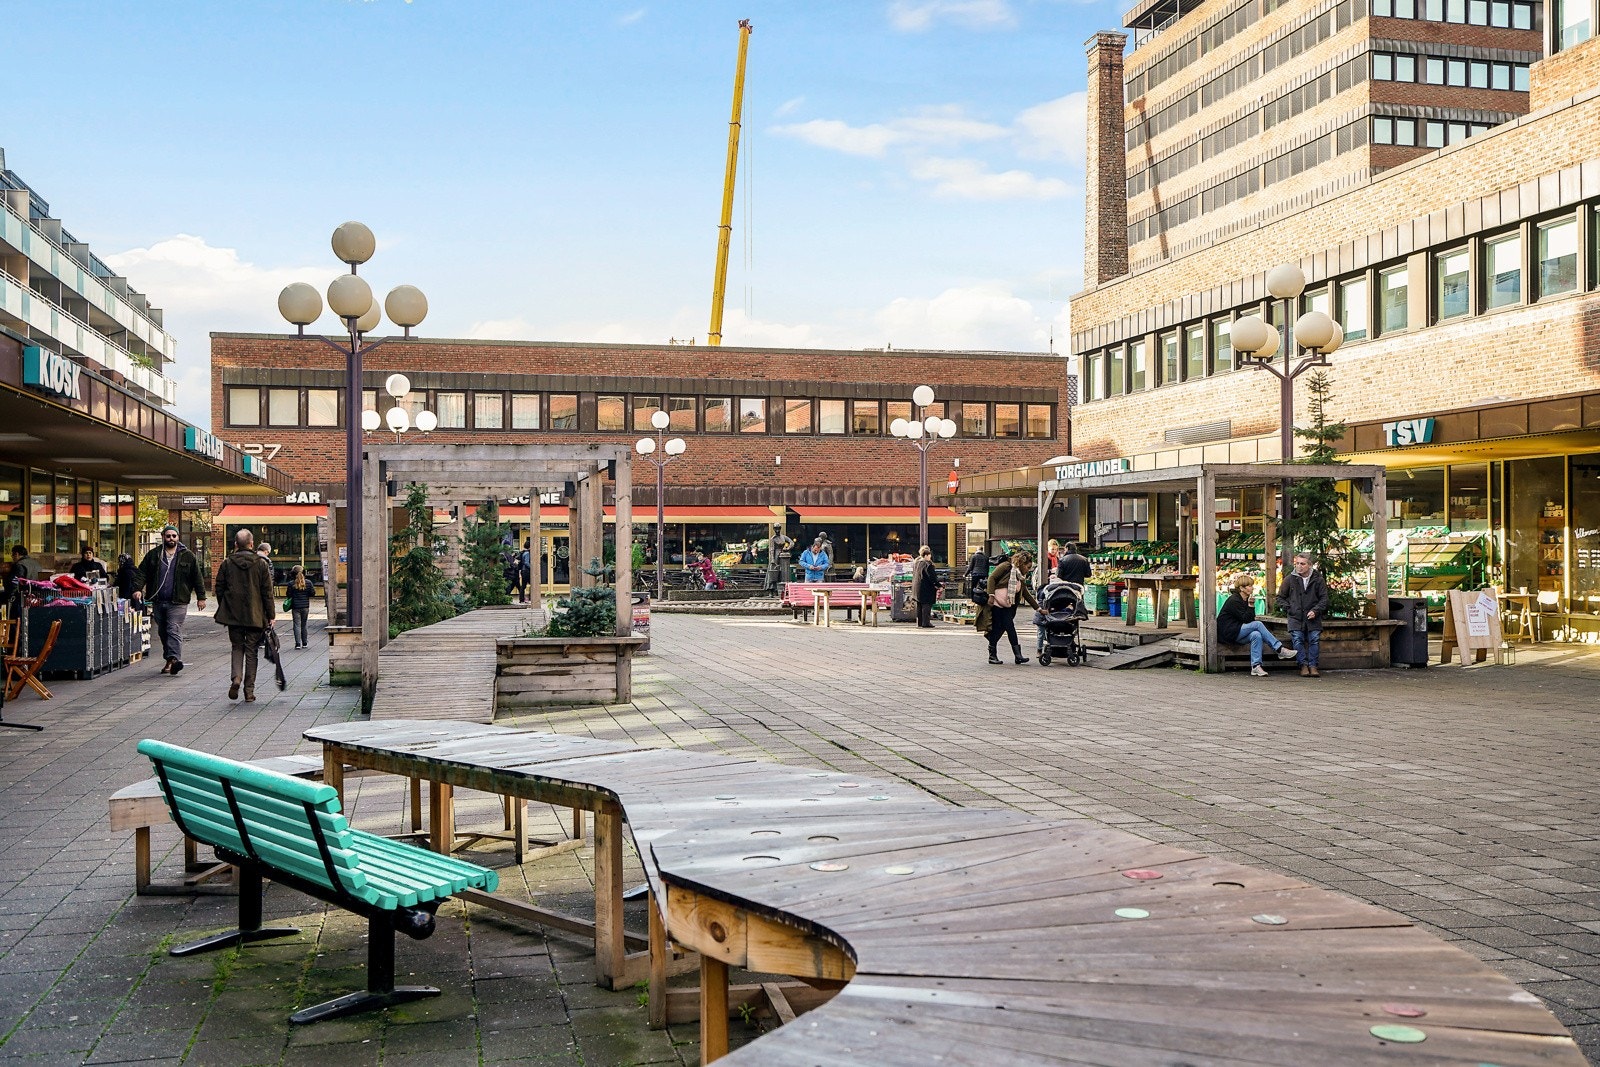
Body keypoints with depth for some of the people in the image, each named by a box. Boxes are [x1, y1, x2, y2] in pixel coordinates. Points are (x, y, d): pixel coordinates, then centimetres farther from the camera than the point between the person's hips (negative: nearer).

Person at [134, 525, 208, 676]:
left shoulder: (187, 556, 3)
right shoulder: (153, 555, 9)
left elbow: (197, 578, 6)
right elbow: (142, 573, 8)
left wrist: (201, 597, 3)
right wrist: (138, 589, -8)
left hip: (177, 602, -4)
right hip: (157, 601, 4)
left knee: (174, 630, -14)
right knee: (162, 632, 10)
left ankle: (174, 659, -22)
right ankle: (170, 660, 19)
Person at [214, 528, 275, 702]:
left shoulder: (227, 564, 0)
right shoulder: (261, 564, -4)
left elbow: (219, 589, 5)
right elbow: (267, 592, -3)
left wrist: (223, 609, 18)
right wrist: (270, 616, 2)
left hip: (233, 614, 1)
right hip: (255, 615, -1)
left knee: (237, 647, 15)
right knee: (251, 651, 6)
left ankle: (236, 677, -10)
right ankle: (249, 690, 5)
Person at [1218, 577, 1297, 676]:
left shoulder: (1246, 600, 16)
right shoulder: (1234, 600, -12)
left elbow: (1251, 620, 9)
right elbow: (1246, 620, -17)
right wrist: (1250, 605, -16)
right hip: (1228, 633, -8)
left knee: (1256, 635, -23)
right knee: (1258, 625, -23)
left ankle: (1256, 666, -31)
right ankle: (1279, 649, -21)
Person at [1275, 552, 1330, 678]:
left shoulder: (1318, 580, 7)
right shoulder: (1290, 580, 7)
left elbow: (1324, 598, 9)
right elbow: (1280, 597, 17)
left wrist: (1315, 611, -6)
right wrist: (1287, 609, 3)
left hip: (1313, 617, 0)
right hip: (1295, 617, 0)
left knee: (1315, 638, -18)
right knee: (1298, 639, -18)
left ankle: (1313, 666, -13)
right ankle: (1303, 665, -14)